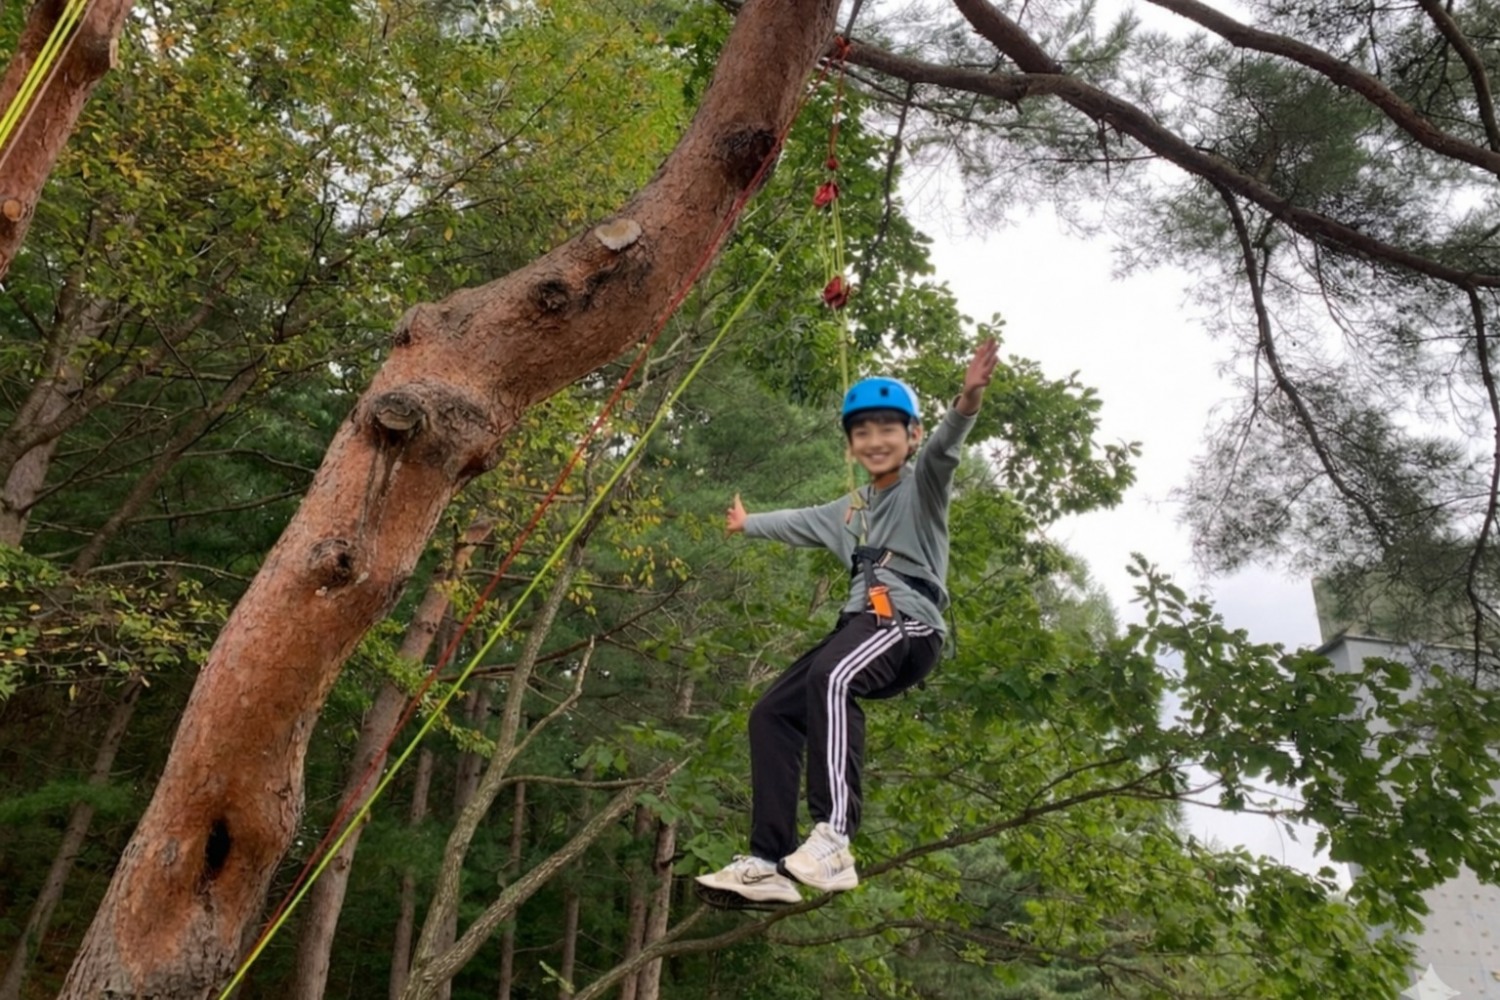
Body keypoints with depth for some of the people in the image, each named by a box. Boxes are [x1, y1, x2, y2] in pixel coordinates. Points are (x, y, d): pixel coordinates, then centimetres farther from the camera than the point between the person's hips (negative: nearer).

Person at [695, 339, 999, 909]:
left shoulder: (922, 484, 5)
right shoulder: (852, 508, 28)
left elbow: (942, 450, -18)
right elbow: (801, 523, 45)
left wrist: (966, 402, -40)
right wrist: (749, 525, 62)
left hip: (909, 623, -8)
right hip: (862, 622, 9)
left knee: (830, 677, -37)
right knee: (773, 713, 1)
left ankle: (832, 840, -44)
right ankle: (769, 864, -3)